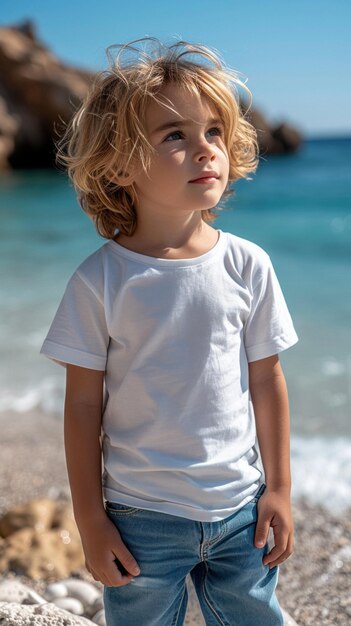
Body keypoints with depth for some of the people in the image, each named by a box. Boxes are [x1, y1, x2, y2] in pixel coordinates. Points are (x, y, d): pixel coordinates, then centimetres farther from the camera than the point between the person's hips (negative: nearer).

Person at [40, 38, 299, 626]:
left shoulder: (248, 265, -6)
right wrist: (90, 522, -3)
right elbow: (83, 405, -7)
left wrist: (278, 489, 5)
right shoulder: (100, 280, -12)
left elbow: (266, 380, 2)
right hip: (141, 519, -2)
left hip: (241, 509, 2)